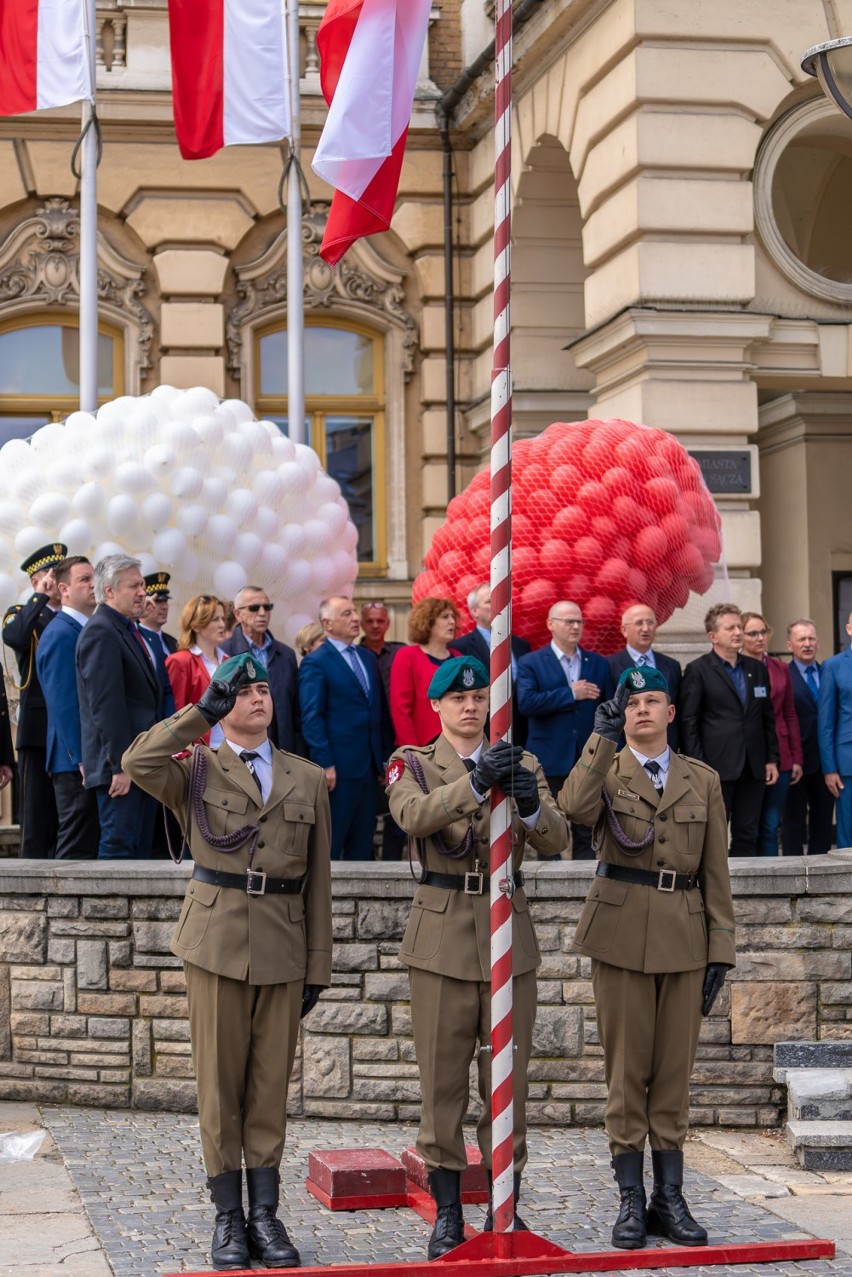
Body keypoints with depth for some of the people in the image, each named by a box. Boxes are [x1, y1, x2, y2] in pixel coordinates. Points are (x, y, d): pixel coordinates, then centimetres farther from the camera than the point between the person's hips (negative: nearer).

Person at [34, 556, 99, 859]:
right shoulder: (60, 634, -12)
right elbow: (63, 704, -18)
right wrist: (83, 760, -20)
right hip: (77, 762, -9)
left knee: (87, 846, 10)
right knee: (76, 848, -6)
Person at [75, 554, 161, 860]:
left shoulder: (127, 630, 18)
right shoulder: (100, 632, -13)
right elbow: (105, 705, -20)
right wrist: (120, 765, -22)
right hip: (121, 765, -10)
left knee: (140, 848, 9)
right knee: (119, 846, -9)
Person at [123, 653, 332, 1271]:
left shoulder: (307, 779, 12)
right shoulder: (199, 770, 5)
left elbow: (318, 880, 10)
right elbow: (137, 763, -18)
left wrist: (318, 964, 6)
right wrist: (202, 712, -13)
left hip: (283, 947, 2)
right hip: (217, 941, -2)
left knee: (271, 1084, 6)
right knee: (220, 1082, 2)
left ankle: (265, 1214, 13)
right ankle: (228, 1216, 10)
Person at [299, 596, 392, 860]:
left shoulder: (368, 658, 15)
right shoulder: (315, 663, -7)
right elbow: (311, 718, -12)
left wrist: (385, 756, 12)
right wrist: (325, 764, -18)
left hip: (369, 766, 7)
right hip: (337, 767, -7)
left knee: (362, 841, 10)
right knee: (331, 842, 0)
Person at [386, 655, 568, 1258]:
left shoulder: (523, 763, 9)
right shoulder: (413, 763, 2)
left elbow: (557, 840, -4)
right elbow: (412, 815, -21)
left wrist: (532, 806, -26)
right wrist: (475, 783, -35)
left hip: (510, 936, 2)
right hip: (443, 936, -2)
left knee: (510, 1078, 6)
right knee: (443, 1079, 1)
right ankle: (448, 1213, 9)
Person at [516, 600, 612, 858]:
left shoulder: (599, 664, 12)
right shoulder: (530, 663, 1)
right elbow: (526, 702, -15)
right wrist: (571, 694, -13)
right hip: (549, 763, -3)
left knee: (586, 836, 5)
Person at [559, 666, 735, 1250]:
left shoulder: (703, 780, 10)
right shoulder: (604, 769, 5)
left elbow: (716, 872, 9)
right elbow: (575, 808, -21)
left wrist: (720, 950, 3)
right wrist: (603, 736, -21)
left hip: (684, 937, 2)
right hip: (621, 933, -2)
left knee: (675, 1070, 6)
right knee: (627, 1069, 1)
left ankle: (670, 1198, 13)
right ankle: (632, 1200, 8)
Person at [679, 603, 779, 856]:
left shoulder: (757, 669, 13)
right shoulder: (697, 671, -3)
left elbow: (768, 718, 16)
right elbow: (689, 723, -6)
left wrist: (772, 759, 9)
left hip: (753, 768, 5)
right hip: (716, 768, -5)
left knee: (747, 836, 8)